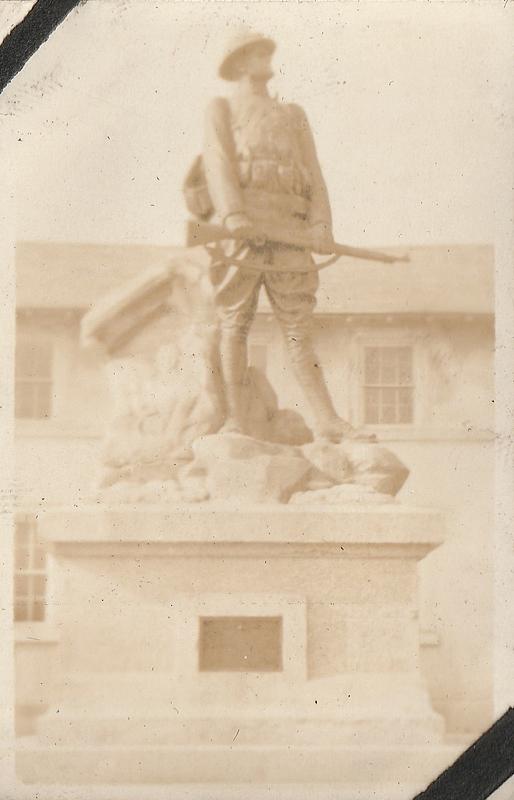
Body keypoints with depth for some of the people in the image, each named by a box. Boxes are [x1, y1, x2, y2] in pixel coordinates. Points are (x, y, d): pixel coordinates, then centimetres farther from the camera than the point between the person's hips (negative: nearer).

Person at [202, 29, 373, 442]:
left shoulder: (294, 116, 27)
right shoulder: (221, 110, 16)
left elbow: (313, 174, 14)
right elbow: (218, 163, -2)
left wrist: (321, 224, -5)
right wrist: (233, 216, -21)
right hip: (242, 228, -3)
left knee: (299, 330, 0)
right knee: (235, 323, -5)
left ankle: (327, 419, -6)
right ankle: (235, 419, -5)